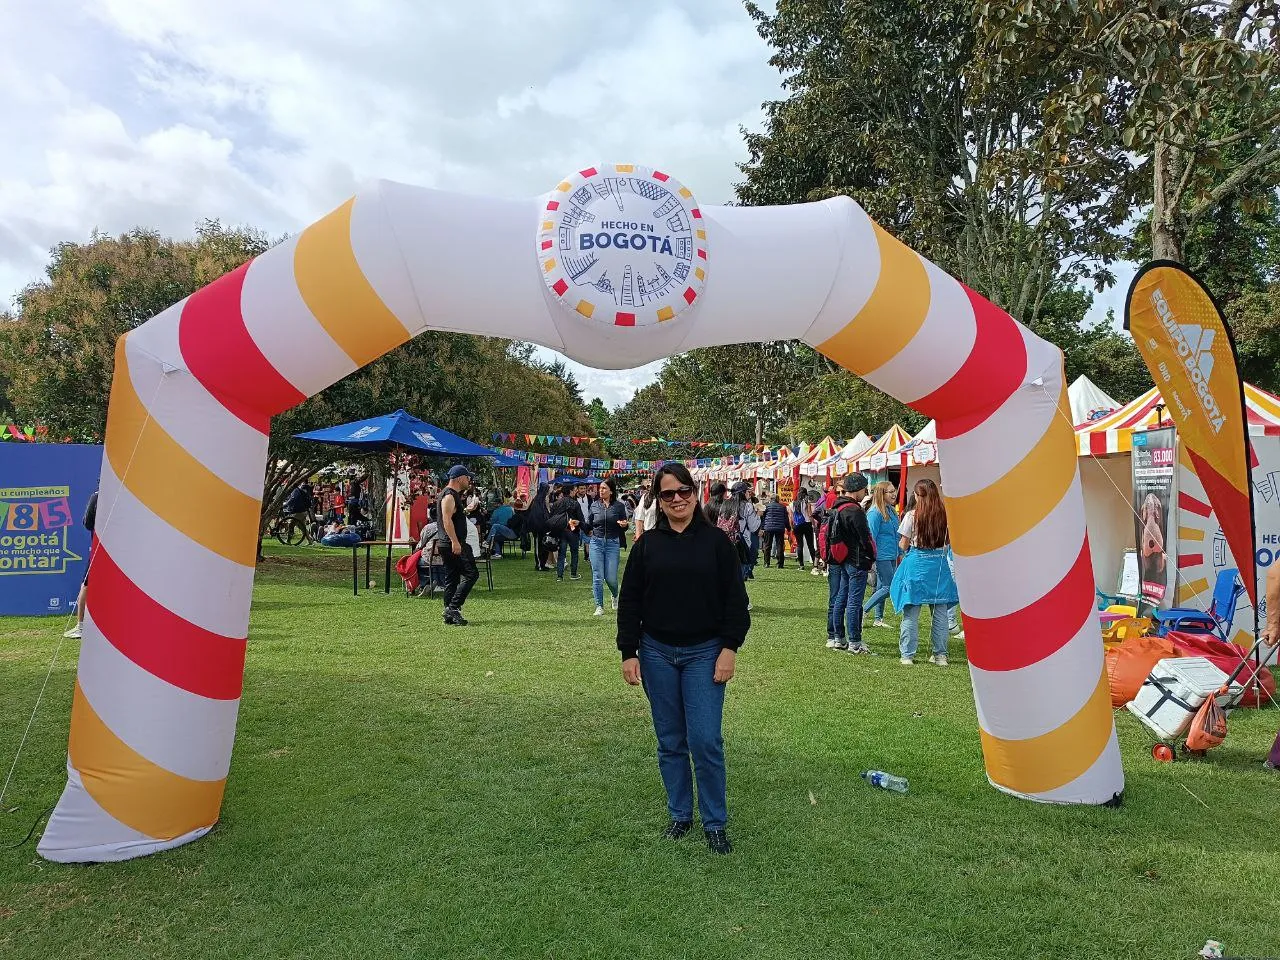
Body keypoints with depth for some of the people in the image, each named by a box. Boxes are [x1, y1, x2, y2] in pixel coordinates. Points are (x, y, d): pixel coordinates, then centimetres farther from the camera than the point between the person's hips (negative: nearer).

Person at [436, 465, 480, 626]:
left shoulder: (454, 494, 19)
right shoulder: (449, 496, -14)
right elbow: (447, 519, -24)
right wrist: (455, 542, -28)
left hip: (452, 544, 11)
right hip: (453, 544, -11)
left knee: (452, 579, 11)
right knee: (471, 574, -11)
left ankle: (450, 615, 14)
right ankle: (453, 607, -12)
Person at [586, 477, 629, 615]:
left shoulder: (619, 506, -1)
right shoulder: (595, 505, 4)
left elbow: (624, 528, 6)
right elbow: (588, 524, 13)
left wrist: (624, 525, -16)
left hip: (613, 543, -1)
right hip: (596, 543, 1)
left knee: (611, 577, 0)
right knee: (597, 576, 0)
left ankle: (614, 596, 33)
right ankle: (599, 606, 10)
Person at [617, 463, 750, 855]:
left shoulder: (716, 541, -2)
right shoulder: (646, 544, 3)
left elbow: (735, 599, -1)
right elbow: (630, 602, 4)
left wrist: (730, 648, -8)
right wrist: (628, 653, -1)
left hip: (705, 653, -2)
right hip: (657, 654, 2)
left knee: (706, 741, -4)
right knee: (670, 742, 11)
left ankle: (715, 823, 13)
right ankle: (680, 815, 27)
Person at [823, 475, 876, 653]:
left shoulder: (835, 507, 10)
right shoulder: (854, 510, -18)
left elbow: (829, 535, 15)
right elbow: (864, 537, -15)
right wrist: (871, 557, -2)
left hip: (841, 560, 9)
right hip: (856, 561, -9)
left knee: (839, 600, 13)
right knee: (854, 602, -4)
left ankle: (837, 638, 19)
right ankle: (854, 642, 0)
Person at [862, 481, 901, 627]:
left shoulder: (891, 511, 11)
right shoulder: (875, 512, -16)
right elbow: (871, 537, -17)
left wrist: (900, 553, 19)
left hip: (891, 556, 9)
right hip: (882, 556, -9)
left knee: (881, 587, 13)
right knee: (889, 588, -8)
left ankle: (878, 619, 21)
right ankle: (863, 611, 0)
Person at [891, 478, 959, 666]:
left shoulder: (912, 515, -10)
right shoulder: (945, 515, -1)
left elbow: (903, 544, -5)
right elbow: (949, 542, 8)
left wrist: (904, 545, 17)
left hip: (916, 563, -3)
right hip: (939, 563, 3)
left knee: (911, 612, 3)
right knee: (940, 611, 11)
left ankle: (907, 655, 6)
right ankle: (940, 655, 16)